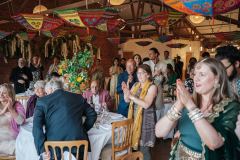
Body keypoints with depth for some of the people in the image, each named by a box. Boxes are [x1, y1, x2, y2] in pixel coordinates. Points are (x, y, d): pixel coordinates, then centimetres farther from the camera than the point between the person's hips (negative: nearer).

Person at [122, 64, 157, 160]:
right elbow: (127, 100, 8)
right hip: (135, 118, 6)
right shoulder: (135, 85, 10)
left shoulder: (152, 87, -10)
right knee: (135, 146, 11)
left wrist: (131, 96, -24)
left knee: (144, 149, 0)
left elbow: (146, 104, -21)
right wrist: (125, 91, -11)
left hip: (146, 120, -6)